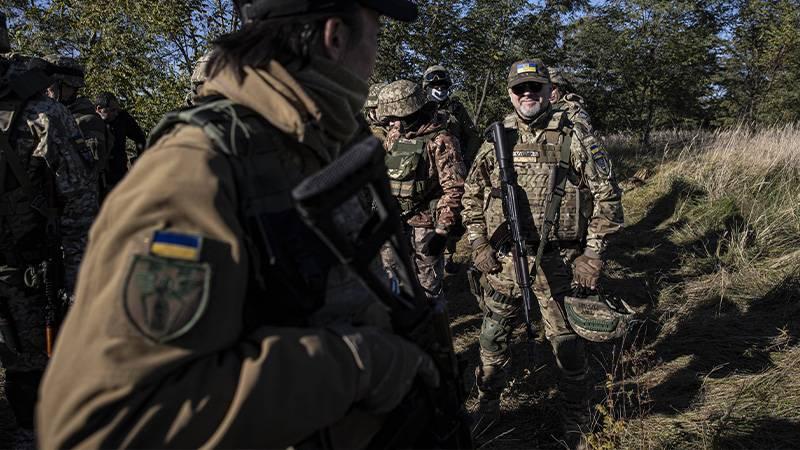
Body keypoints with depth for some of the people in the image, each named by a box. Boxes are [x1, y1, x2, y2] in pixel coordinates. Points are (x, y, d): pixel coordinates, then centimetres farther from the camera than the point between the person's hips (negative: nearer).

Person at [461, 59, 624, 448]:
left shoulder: (575, 138, -4)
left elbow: (607, 196, -4)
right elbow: (472, 196, 11)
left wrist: (593, 253, -9)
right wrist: (478, 245, 2)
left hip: (556, 260, -3)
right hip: (502, 258, 3)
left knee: (567, 344, 8)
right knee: (493, 338, 13)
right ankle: (486, 408, 34)